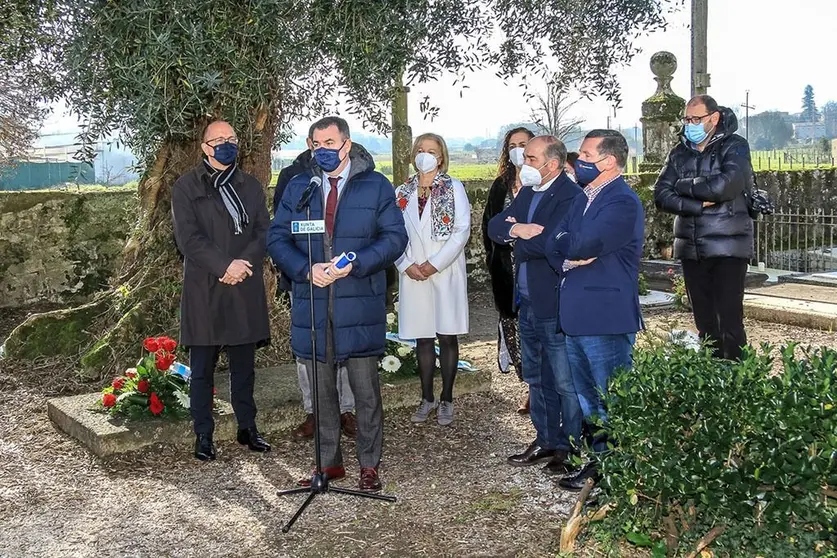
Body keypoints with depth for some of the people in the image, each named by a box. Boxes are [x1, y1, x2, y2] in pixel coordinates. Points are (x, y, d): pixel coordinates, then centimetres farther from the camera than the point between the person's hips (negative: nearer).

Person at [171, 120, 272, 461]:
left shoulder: (250, 186, 14)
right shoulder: (186, 187, 2)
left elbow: (264, 231, 6)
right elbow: (188, 238, -9)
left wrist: (245, 263, -11)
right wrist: (224, 265, -18)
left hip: (245, 289, 3)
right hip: (204, 291, -3)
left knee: (244, 364, 10)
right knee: (203, 367, 3)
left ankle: (247, 428, 21)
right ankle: (203, 436, 11)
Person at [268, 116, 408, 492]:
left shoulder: (376, 186, 2)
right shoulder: (297, 187, 10)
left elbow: (395, 237, -3)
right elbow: (277, 239, 5)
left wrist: (356, 263, -18)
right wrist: (306, 269, -13)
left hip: (360, 307, -3)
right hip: (311, 304, 3)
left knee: (366, 391, 4)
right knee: (321, 390, 12)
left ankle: (369, 465, 18)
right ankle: (329, 463, 25)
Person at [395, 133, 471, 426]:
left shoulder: (453, 188, 1)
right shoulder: (402, 192, 11)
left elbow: (462, 230, -7)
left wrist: (435, 264, -13)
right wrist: (407, 265, -8)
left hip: (446, 272, -3)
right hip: (413, 274, 3)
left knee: (447, 336, 1)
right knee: (422, 337, 8)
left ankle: (446, 399, 11)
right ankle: (427, 398, 18)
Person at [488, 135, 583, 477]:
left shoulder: (570, 196, -16)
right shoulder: (528, 193, 12)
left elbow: (549, 243, -28)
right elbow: (494, 227, 5)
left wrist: (516, 233, -9)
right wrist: (517, 228, -16)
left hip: (556, 304, -9)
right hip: (527, 301, 9)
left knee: (565, 381, 1)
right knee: (536, 377, 18)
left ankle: (572, 448, 13)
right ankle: (546, 441, 31)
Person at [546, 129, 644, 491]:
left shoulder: (623, 203, -14)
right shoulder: (584, 199, 16)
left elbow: (584, 245, -25)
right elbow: (553, 246, 11)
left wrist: (564, 241, -3)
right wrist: (568, 260, -11)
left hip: (607, 318, -10)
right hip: (577, 316, 10)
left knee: (611, 403, -1)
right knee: (586, 401, 19)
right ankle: (597, 461, 31)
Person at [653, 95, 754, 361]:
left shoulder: (734, 147, -3)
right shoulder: (680, 152, 11)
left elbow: (723, 186, -22)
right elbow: (661, 195, 1)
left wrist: (683, 185, -7)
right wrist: (698, 204, -13)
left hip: (727, 248, -5)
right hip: (691, 248, 5)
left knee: (730, 321, -8)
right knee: (704, 322, 9)